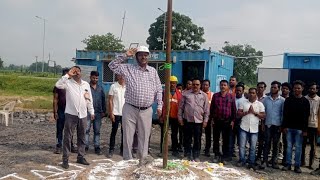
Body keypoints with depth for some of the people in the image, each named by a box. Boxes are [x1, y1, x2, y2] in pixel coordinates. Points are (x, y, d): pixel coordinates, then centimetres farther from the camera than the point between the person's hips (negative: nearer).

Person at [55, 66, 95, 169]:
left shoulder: (86, 84, 10)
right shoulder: (68, 83, -3)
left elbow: (89, 99, 14)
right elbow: (58, 85, -23)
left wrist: (91, 112, 12)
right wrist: (68, 75, -20)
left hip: (83, 115, 4)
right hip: (71, 114, -4)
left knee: (82, 137, 12)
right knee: (67, 137, 0)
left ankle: (81, 157, 24)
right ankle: (65, 159, 7)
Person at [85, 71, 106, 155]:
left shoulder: (100, 88, 12)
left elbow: (103, 100, 15)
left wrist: (103, 111, 11)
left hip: (98, 112, 4)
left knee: (97, 131, 8)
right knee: (86, 130, -3)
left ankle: (97, 147, 15)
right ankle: (85, 147, 4)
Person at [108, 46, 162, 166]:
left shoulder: (153, 71, 10)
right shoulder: (128, 69, 3)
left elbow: (158, 90, 11)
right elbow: (112, 65, 0)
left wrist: (159, 105, 5)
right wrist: (125, 56, -5)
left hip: (146, 111, 2)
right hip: (130, 109, -1)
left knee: (144, 136, 8)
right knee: (128, 136, 5)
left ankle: (143, 159, 19)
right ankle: (127, 160, 18)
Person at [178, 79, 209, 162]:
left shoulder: (204, 95, 8)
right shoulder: (186, 94, 5)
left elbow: (206, 109, 8)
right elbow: (181, 107, 6)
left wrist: (205, 120, 3)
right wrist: (180, 118, 2)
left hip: (199, 121, 1)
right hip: (187, 120, 0)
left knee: (197, 140, 6)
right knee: (187, 139, 6)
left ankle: (196, 156, 17)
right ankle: (188, 156, 18)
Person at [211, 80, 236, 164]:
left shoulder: (231, 97, 1)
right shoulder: (215, 95, 2)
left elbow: (234, 109, 3)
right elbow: (211, 108, 5)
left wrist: (233, 120, -1)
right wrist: (212, 119, 1)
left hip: (227, 121, -1)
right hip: (216, 121, 1)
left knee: (226, 140, 6)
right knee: (216, 139, 8)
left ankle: (225, 156, 15)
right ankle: (217, 155, 20)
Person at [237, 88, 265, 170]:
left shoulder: (260, 104, 5)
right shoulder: (243, 102, 5)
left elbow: (263, 115, 0)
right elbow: (239, 113, 0)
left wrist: (254, 112, -12)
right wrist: (247, 112, -14)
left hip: (254, 129, 0)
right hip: (244, 127, 0)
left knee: (253, 147, 5)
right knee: (242, 146, 2)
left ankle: (251, 163, 15)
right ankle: (242, 160, 16)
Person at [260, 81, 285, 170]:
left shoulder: (282, 100, 0)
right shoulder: (266, 99, 5)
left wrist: (282, 125, -4)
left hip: (277, 125, -1)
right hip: (268, 124, 1)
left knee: (275, 144, 7)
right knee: (267, 143, 0)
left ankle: (274, 161, 16)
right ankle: (265, 161, 2)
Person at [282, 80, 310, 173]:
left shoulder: (305, 101, 2)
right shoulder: (288, 100, 6)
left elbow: (306, 117, 1)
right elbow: (285, 114, 5)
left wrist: (305, 129, -4)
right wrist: (284, 126, -2)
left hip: (299, 128, -1)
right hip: (289, 127, 2)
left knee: (298, 147, 3)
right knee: (289, 146, 5)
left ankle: (297, 166, 11)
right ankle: (288, 164, 12)